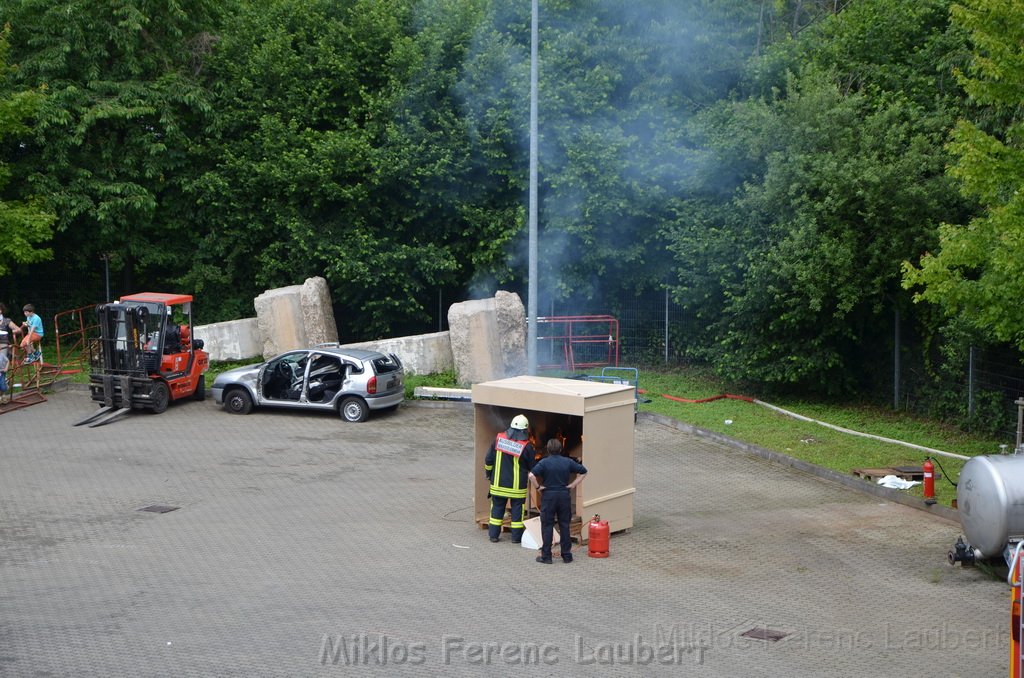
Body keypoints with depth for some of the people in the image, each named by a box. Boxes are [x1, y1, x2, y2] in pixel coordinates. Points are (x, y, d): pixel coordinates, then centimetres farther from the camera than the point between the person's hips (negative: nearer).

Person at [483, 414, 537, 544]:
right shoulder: (526, 446, -13)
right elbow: (532, 466, -3)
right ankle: (516, 536, 11)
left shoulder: (499, 438, -5)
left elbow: (489, 459, 1)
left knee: (497, 507, 13)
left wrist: (488, 473, 15)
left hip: (498, 483, 3)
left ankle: (493, 534, 16)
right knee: (517, 509, 8)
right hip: (517, 485, -3)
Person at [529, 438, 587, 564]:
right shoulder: (568, 462, 1)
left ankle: (546, 556, 4)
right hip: (564, 496, 3)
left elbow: (531, 475, -22)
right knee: (564, 526, 10)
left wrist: (538, 486, -8)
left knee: (547, 526, 4)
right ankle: (567, 555, 13)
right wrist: (572, 485, 6)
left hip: (549, 496, -3)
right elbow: (583, 472, 6)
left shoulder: (544, 462, -9)